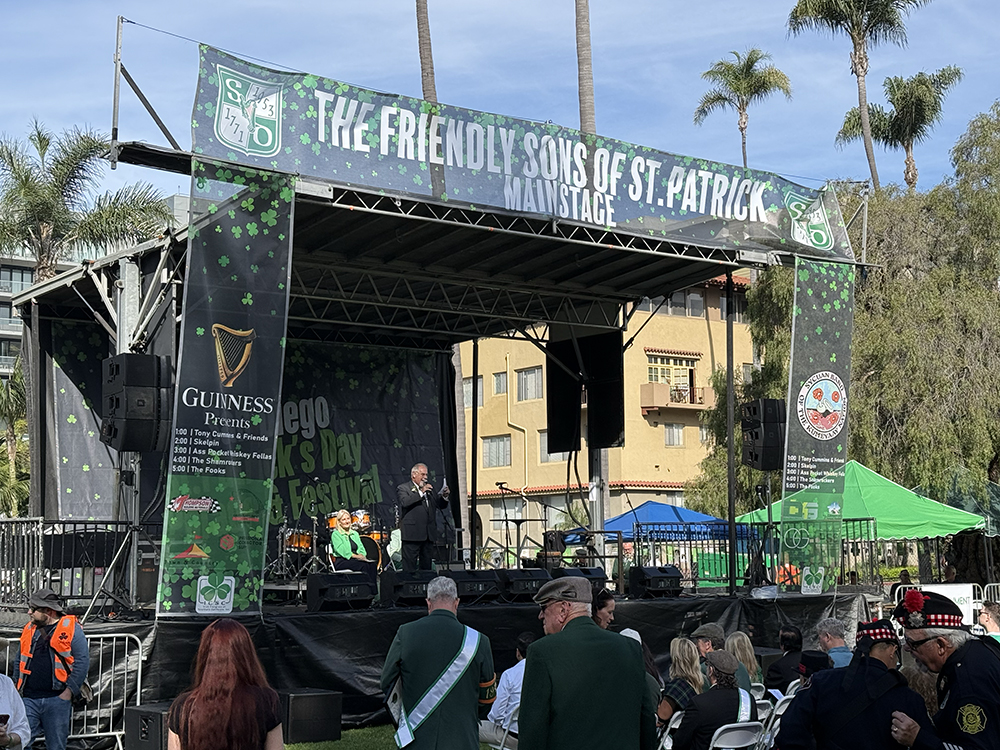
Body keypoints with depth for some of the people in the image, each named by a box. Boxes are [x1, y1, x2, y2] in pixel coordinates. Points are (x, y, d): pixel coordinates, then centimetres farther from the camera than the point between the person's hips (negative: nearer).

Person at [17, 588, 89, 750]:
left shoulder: (71, 628, -2)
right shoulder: (29, 629, 13)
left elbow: (82, 661, -9)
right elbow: (20, 661, 22)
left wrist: (69, 691, -14)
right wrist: (19, 687, 12)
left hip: (57, 699, -4)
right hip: (29, 699, 4)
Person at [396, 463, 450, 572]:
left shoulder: (429, 489, 19)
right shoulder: (403, 488, 1)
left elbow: (441, 505, 16)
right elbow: (405, 502, -19)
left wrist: (444, 496, -5)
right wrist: (421, 492, -18)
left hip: (428, 534, 6)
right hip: (412, 534, -6)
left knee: (426, 566, 10)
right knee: (409, 567, -5)